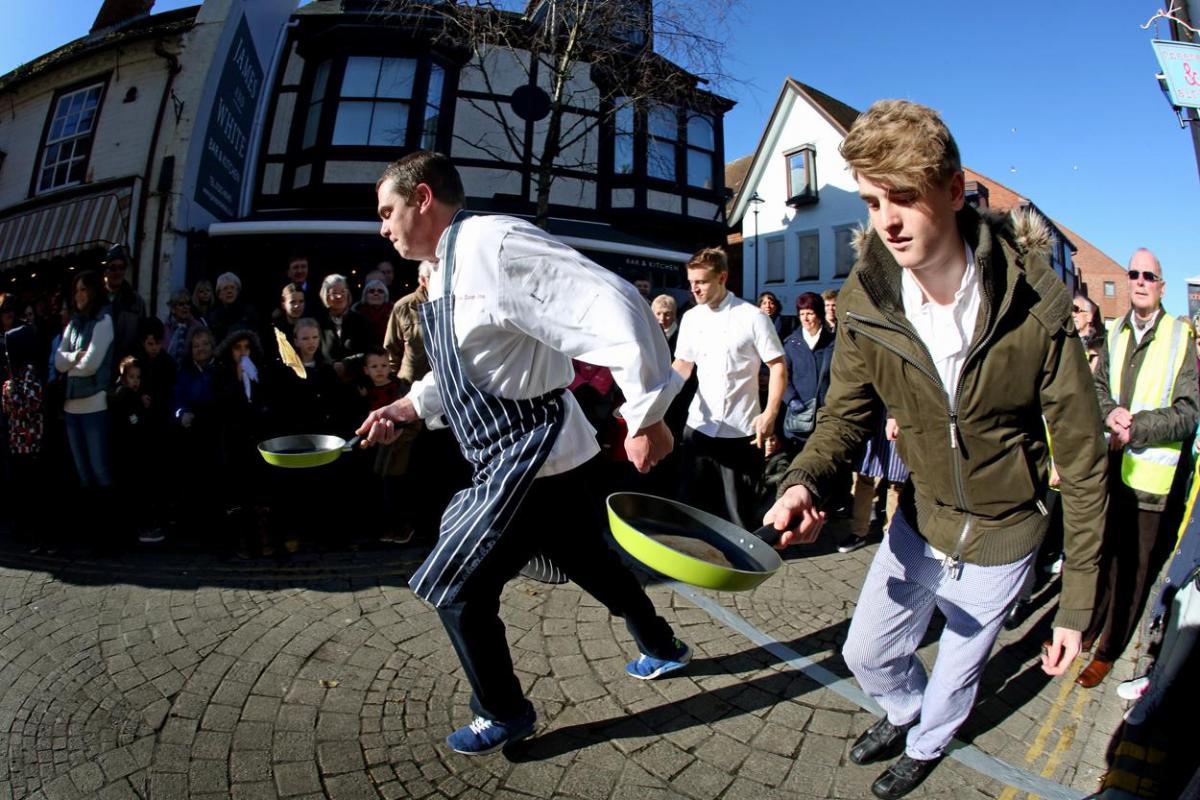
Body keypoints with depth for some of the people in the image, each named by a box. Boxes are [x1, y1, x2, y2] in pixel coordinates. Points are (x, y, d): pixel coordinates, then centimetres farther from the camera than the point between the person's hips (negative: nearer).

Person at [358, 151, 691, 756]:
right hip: (549, 458, 10)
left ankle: (503, 716, 26)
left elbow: (615, 306, -30)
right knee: (591, 564, 26)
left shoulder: (493, 241, -21)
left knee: (455, 588, 1)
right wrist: (406, 407, 11)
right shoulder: (449, 273, 11)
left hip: (534, 459, -10)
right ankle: (662, 649, 50)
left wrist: (646, 416, -27)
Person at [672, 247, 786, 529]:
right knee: (696, 501, 13)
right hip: (699, 426, 5)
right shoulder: (690, 318, 6)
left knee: (739, 507, 5)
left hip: (741, 430, -4)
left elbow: (778, 367, -5)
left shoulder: (752, 317, -8)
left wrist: (770, 414, -15)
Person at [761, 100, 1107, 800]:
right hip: (921, 519, 3)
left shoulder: (1035, 302, -25)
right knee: (868, 653, 17)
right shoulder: (866, 302, -18)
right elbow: (846, 415, -9)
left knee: (960, 668, 20)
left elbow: (1082, 459, -16)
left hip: (1002, 536, -2)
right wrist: (805, 482, -32)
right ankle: (907, 710, 52)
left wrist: (1077, 605, -12)